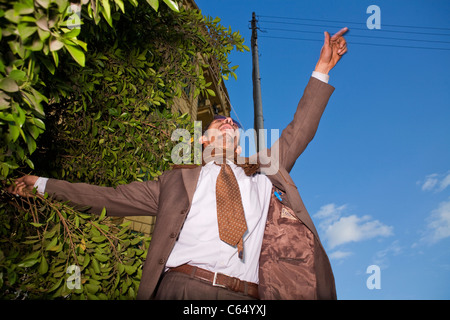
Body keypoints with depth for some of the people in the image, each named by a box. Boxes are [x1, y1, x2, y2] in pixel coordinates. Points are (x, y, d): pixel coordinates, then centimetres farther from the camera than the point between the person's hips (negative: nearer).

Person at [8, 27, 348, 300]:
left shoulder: (264, 180, 23)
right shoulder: (178, 182, 18)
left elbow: (298, 133, 23)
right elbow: (112, 197, 19)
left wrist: (323, 68, 22)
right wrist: (42, 185, 19)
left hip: (244, 296, 2)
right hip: (179, 287, -2)